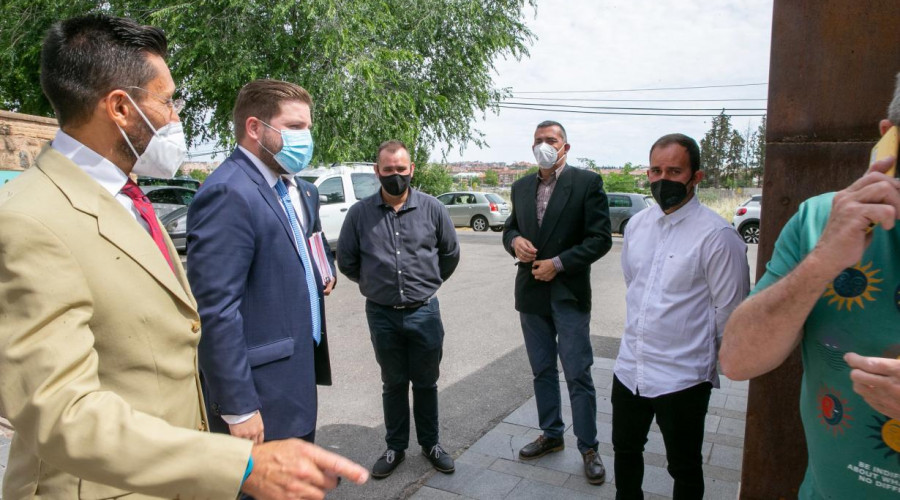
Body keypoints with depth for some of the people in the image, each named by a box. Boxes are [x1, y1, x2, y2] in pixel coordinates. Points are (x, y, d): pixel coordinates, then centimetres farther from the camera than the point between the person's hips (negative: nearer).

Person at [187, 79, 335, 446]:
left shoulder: (299, 191, 9)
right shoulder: (228, 193, -20)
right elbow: (216, 310, -23)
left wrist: (323, 271, 6)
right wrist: (238, 407, -21)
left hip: (300, 377, 9)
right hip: (262, 396, -9)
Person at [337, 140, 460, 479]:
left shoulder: (431, 208, -4)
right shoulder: (360, 213, -5)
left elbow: (450, 253, 9)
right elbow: (346, 260, 6)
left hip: (424, 312, 0)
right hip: (382, 314, 0)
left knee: (426, 383, 13)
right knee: (393, 384, 15)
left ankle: (430, 444, 31)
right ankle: (395, 447, 31)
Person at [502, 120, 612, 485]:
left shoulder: (587, 182, -7)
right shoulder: (521, 187, 9)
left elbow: (600, 239, -10)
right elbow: (510, 227, 18)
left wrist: (559, 263, -17)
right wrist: (514, 240, -6)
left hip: (569, 294, -5)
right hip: (531, 293, 5)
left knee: (578, 375, 1)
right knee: (542, 371, 16)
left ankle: (588, 448, 16)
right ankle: (551, 435, 32)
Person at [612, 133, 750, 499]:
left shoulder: (716, 235, -17)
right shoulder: (637, 225, 3)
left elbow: (730, 313, -11)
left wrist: (705, 360, 1)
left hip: (683, 377, -6)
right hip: (629, 366, 6)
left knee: (684, 468, 15)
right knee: (625, 452, 23)